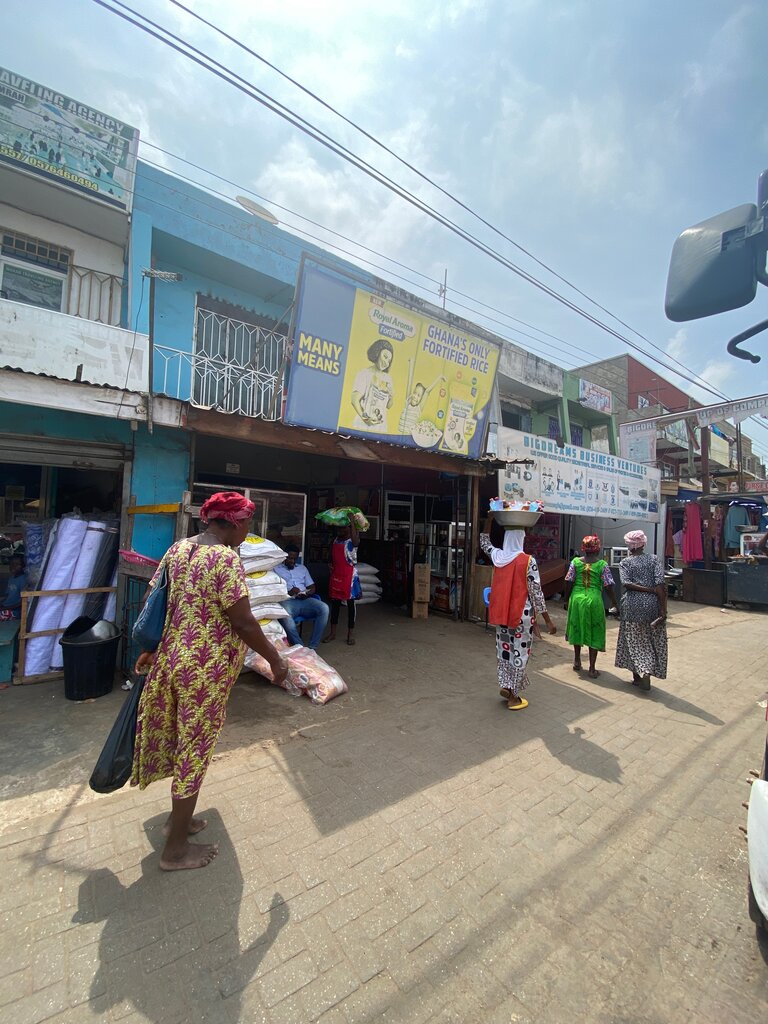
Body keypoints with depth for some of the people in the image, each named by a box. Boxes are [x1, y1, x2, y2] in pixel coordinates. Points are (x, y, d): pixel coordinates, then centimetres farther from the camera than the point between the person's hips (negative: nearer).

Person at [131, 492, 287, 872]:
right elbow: (244, 623, -22)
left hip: (170, 659, 8)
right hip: (206, 669, -8)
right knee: (194, 751, 10)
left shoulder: (178, 548, 4)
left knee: (179, 740, 25)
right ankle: (176, 850, 30)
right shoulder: (226, 558, -22)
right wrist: (276, 660, -10)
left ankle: (178, 818, 46)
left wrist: (148, 649, 23)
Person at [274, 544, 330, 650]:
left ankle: (312, 647, -24)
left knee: (324, 608, -27)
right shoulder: (276, 569, 14)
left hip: (304, 600, 4)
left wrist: (307, 593, -2)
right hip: (287, 601, -3)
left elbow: (312, 587, 21)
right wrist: (288, 593, -14)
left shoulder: (302, 568, 26)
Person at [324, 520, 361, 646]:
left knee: (351, 603, 2)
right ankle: (332, 632, 20)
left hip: (349, 575, -6)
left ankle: (350, 634, 10)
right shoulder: (335, 539, 13)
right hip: (335, 574, 6)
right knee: (334, 603, 10)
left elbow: (355, 540, -30)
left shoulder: (353, 540, -5)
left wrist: (352, 521, -28)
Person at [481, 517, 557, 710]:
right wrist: (548, 620, -6)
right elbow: (536, 593, -13)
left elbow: (484, 542, 20)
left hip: (501, 612, 4)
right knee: (519, 651, 7)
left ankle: (505, 685, 27)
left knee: (504, 648, 20)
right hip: (522, 613, -4)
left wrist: (490, 517, 19)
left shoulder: (497, 556, -2)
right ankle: (513, 697, 17)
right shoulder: (528, 561, -14)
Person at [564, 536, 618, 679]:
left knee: (577, 628, 18)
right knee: (595, 633, 9)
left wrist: (566, 599, 9)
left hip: (577, 598, 2)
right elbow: (608, 586, -6)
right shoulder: (602, 564, -6)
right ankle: (592, 669, 12)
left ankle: (577, 661, 32)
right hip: (594, 600, -2)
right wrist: (614, 602, 7)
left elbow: (569, 582, -2)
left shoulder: (575, 562, -2)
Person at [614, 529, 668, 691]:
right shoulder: (654, 559, 1)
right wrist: (663, 610, -10)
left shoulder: (625, 562, 1)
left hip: (632, 605, 0)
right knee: (652, 641, 11)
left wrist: (648, 590, -10)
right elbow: (660, 584, -9)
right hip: (652, 604, 1)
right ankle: (647, 674, 1)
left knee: (634, 641, 10)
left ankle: (637, 676, 16)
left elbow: (626, 583, -15)